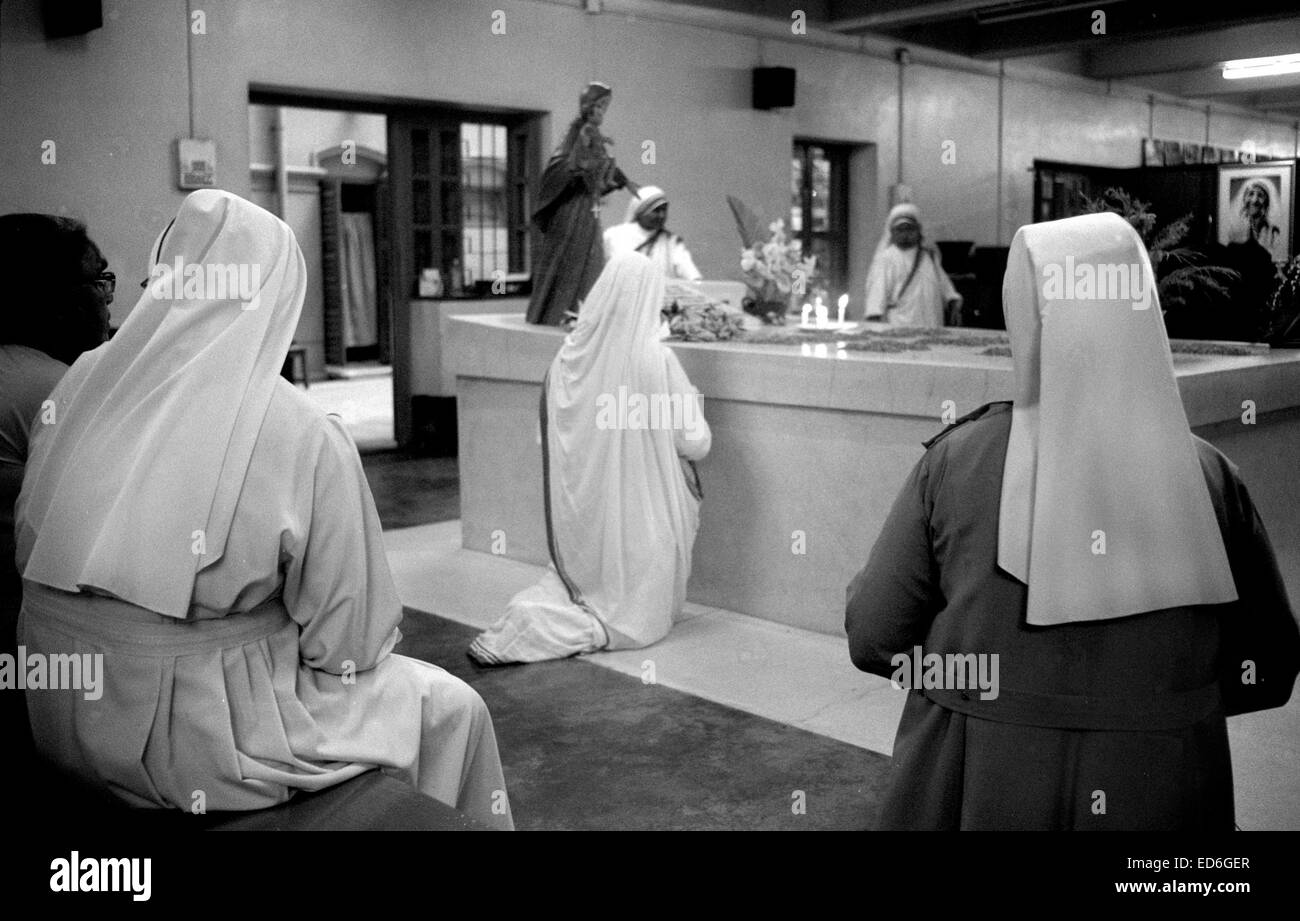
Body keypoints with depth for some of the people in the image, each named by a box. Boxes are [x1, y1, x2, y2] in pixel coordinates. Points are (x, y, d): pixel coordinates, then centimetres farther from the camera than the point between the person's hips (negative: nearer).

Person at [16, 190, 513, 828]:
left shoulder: (81, 385, -3)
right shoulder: (306, 438, -19)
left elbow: (27, 552, 8)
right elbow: (346, 643, -13)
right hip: (202, 744, -7)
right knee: (451, 710, 14)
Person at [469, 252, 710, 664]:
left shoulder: (569, 356, -4)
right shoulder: (657, 359, -17)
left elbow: (551, 436, 7)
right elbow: (695, 442, -10)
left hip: (584, 518, 4)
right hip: (639, 518, -3)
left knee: (579, 578, 22)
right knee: (632, 613, 13)